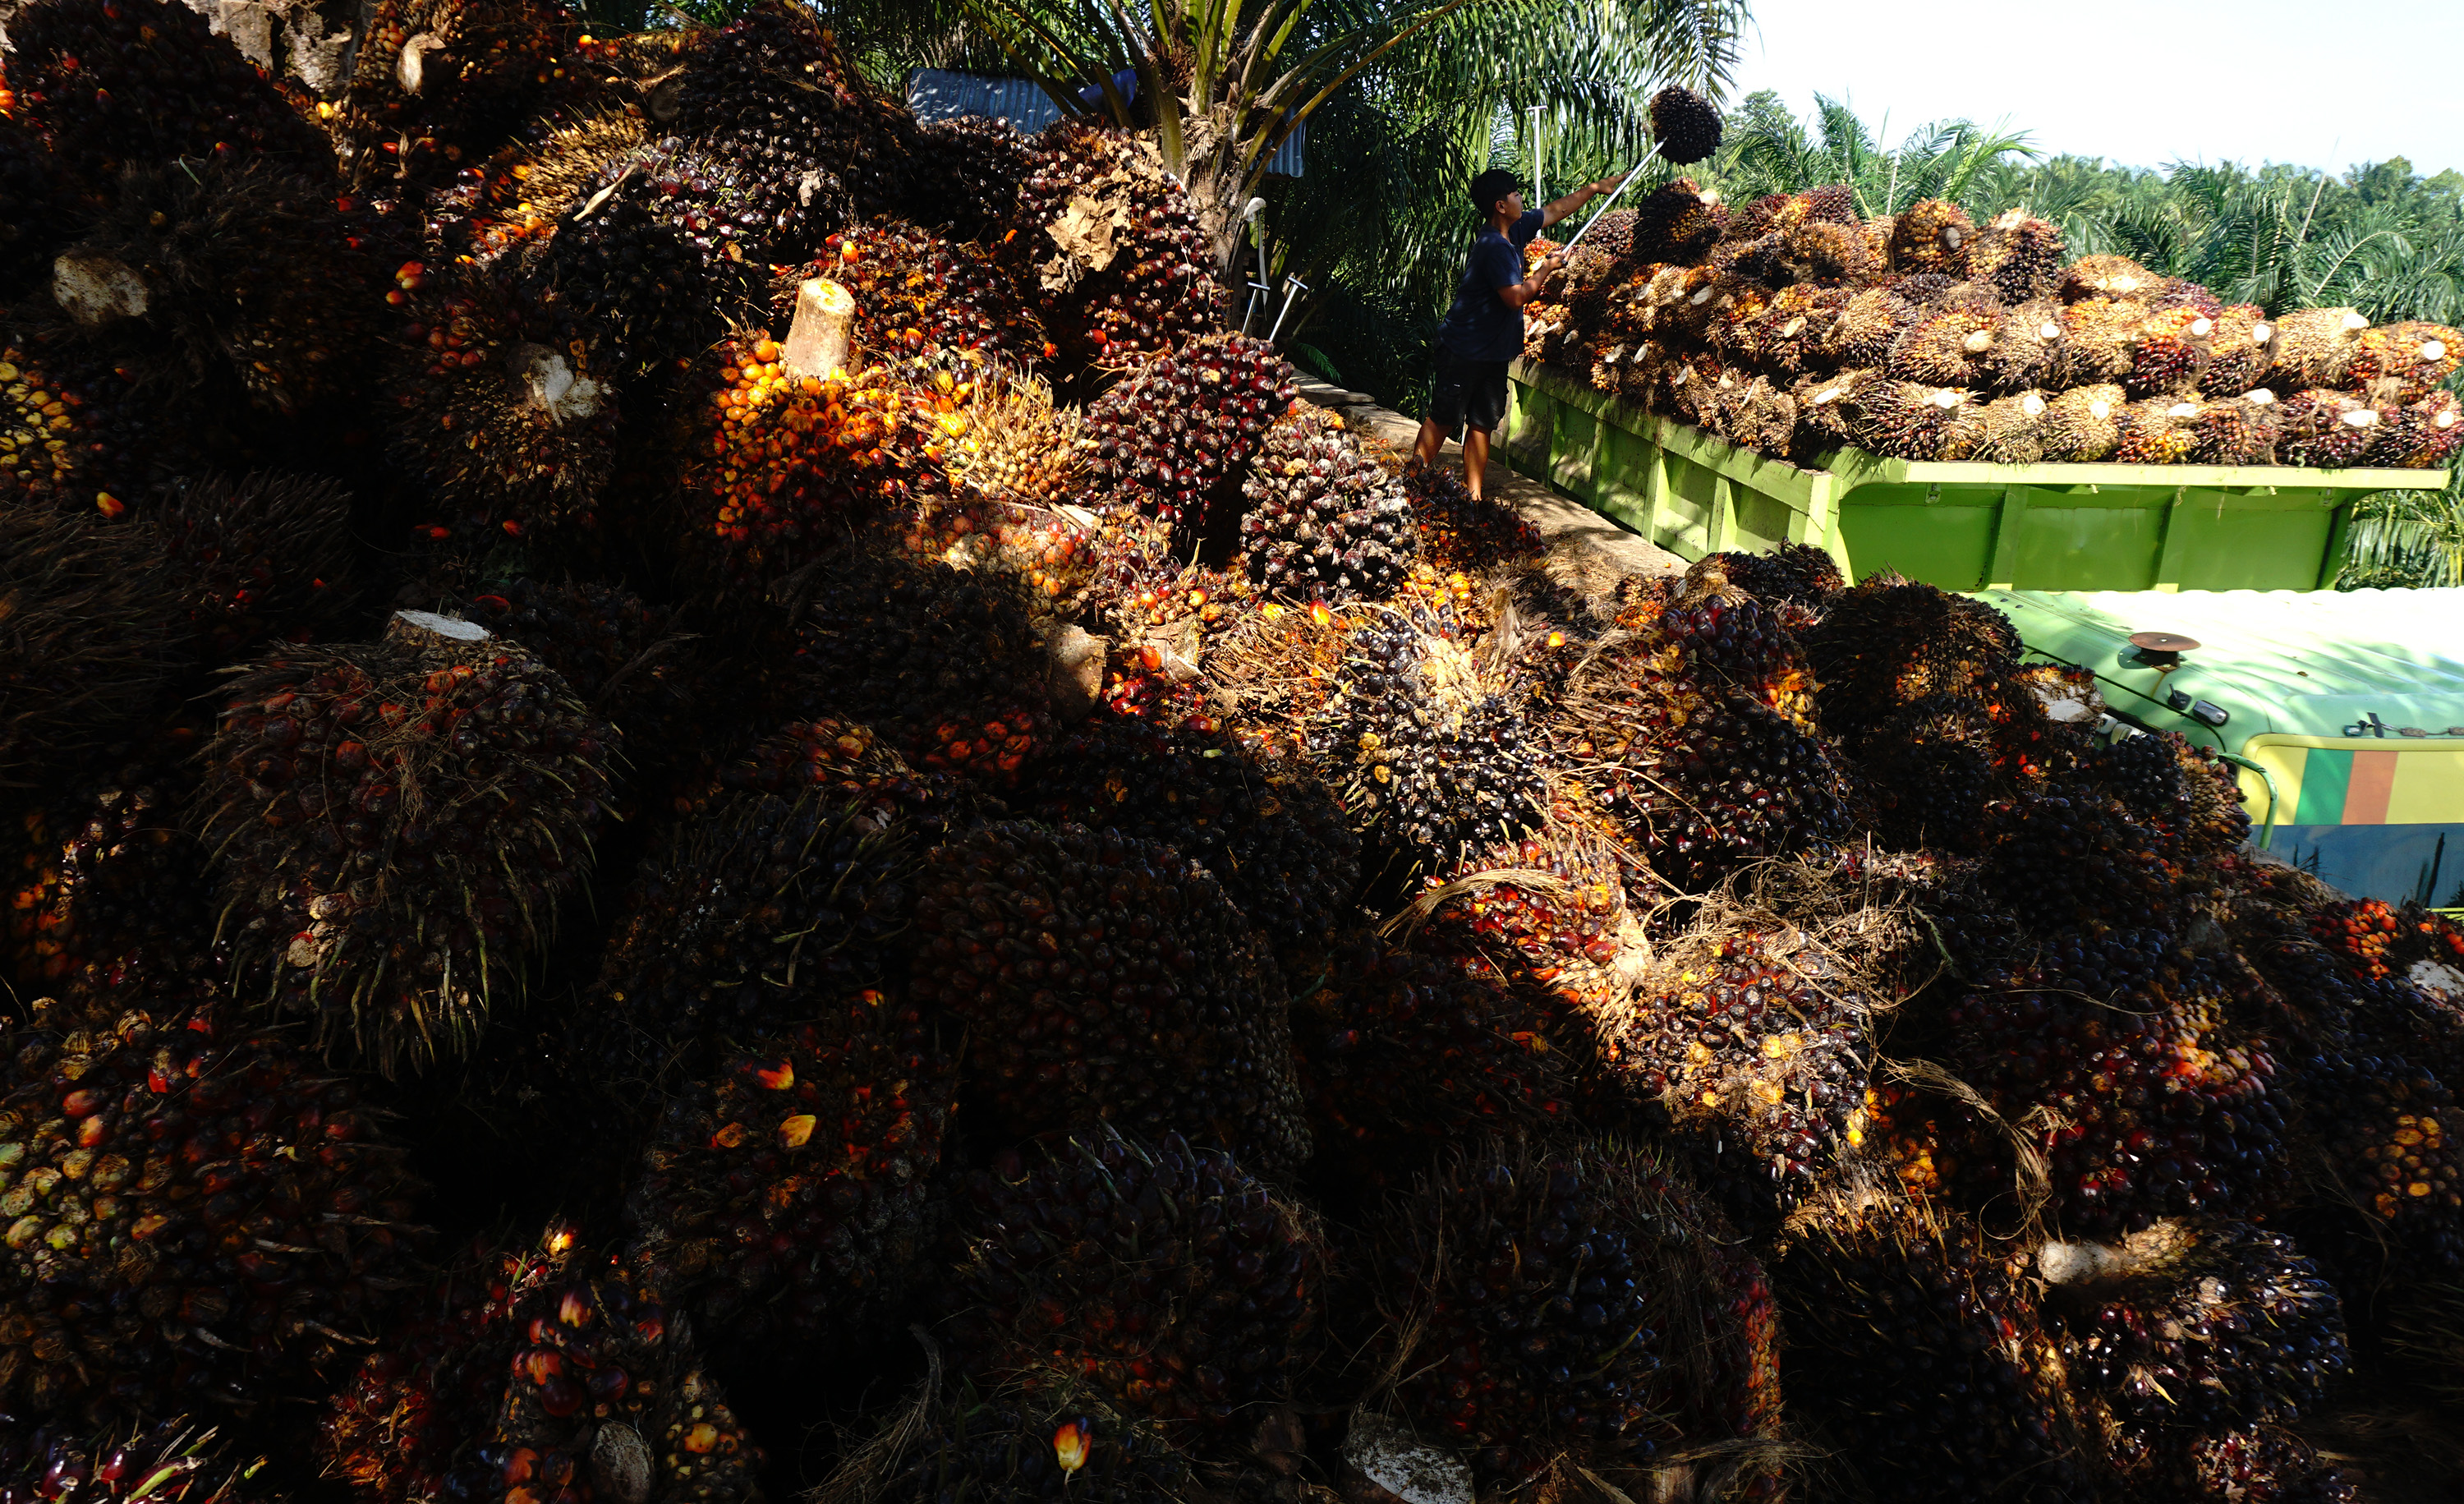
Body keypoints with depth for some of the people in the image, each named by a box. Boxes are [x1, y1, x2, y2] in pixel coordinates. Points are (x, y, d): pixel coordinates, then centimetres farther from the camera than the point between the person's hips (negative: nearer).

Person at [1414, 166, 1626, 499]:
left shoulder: (1515, 229, 8)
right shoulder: (1495, 246, -21)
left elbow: (1557, 209, 23)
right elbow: (1516, 297, -24)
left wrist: (1597, 187, 30)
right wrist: (1545, 270, -9)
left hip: (1493, 353, 9)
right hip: (1465, 350, -9)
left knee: (1482, 425, 8)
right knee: (1443, 420, -3)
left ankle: (1472, 495, 11)